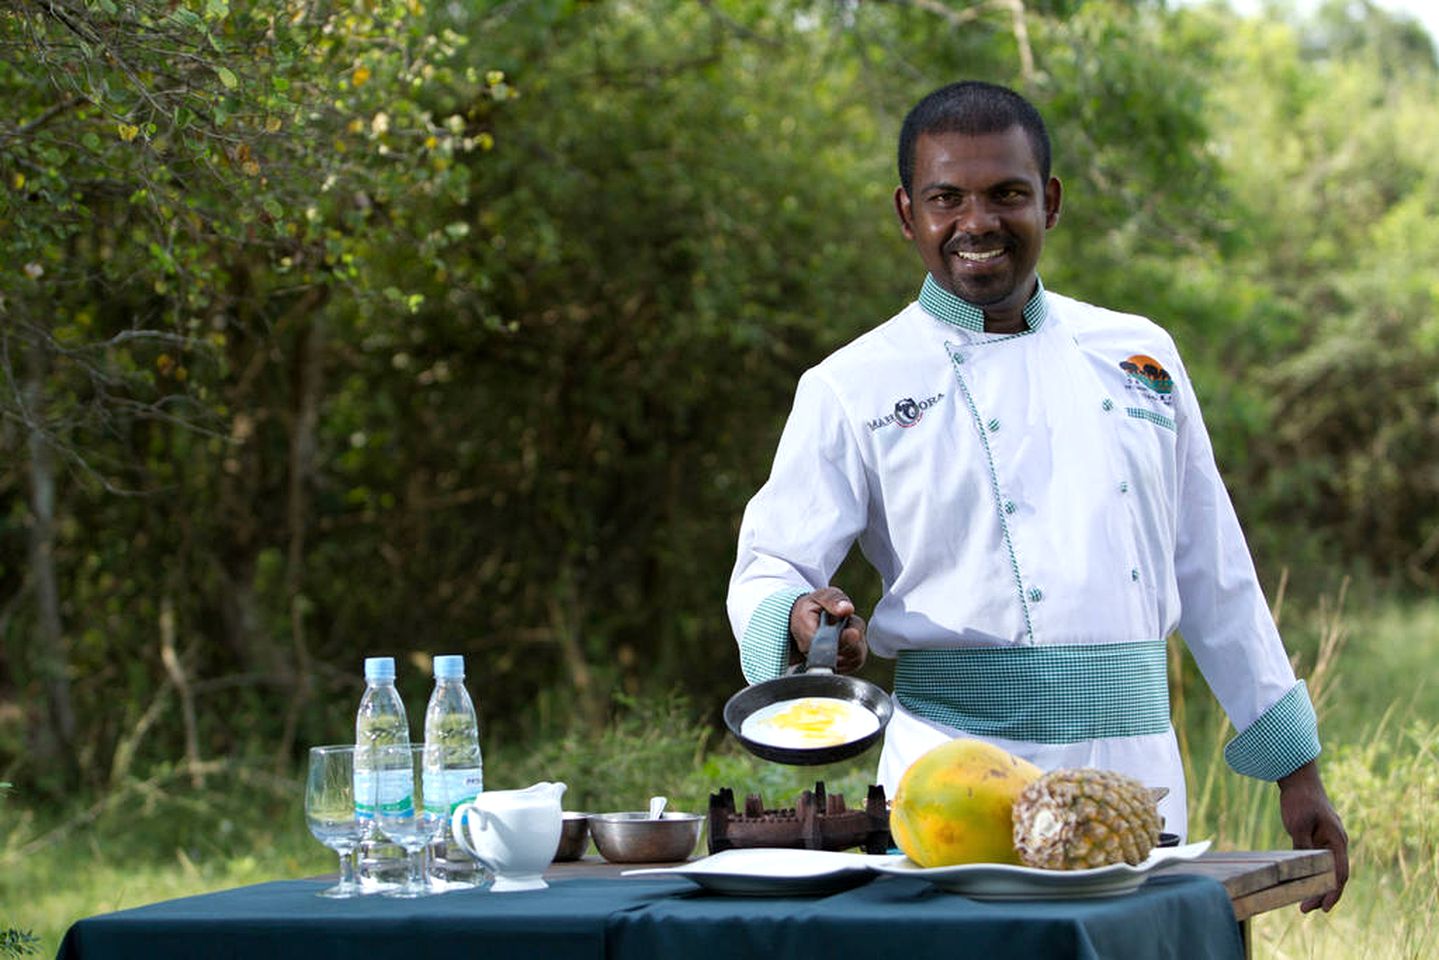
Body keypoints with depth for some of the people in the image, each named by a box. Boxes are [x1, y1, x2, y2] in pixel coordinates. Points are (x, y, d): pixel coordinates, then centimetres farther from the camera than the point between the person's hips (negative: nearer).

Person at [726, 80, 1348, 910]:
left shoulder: (1136, 355, 13)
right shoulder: (852, 389, 3)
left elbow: (1214, 577, 15)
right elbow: (767, 572, 0)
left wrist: (1297, 771, 14)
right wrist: (803, 618, -24)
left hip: (1140, 769, 3)